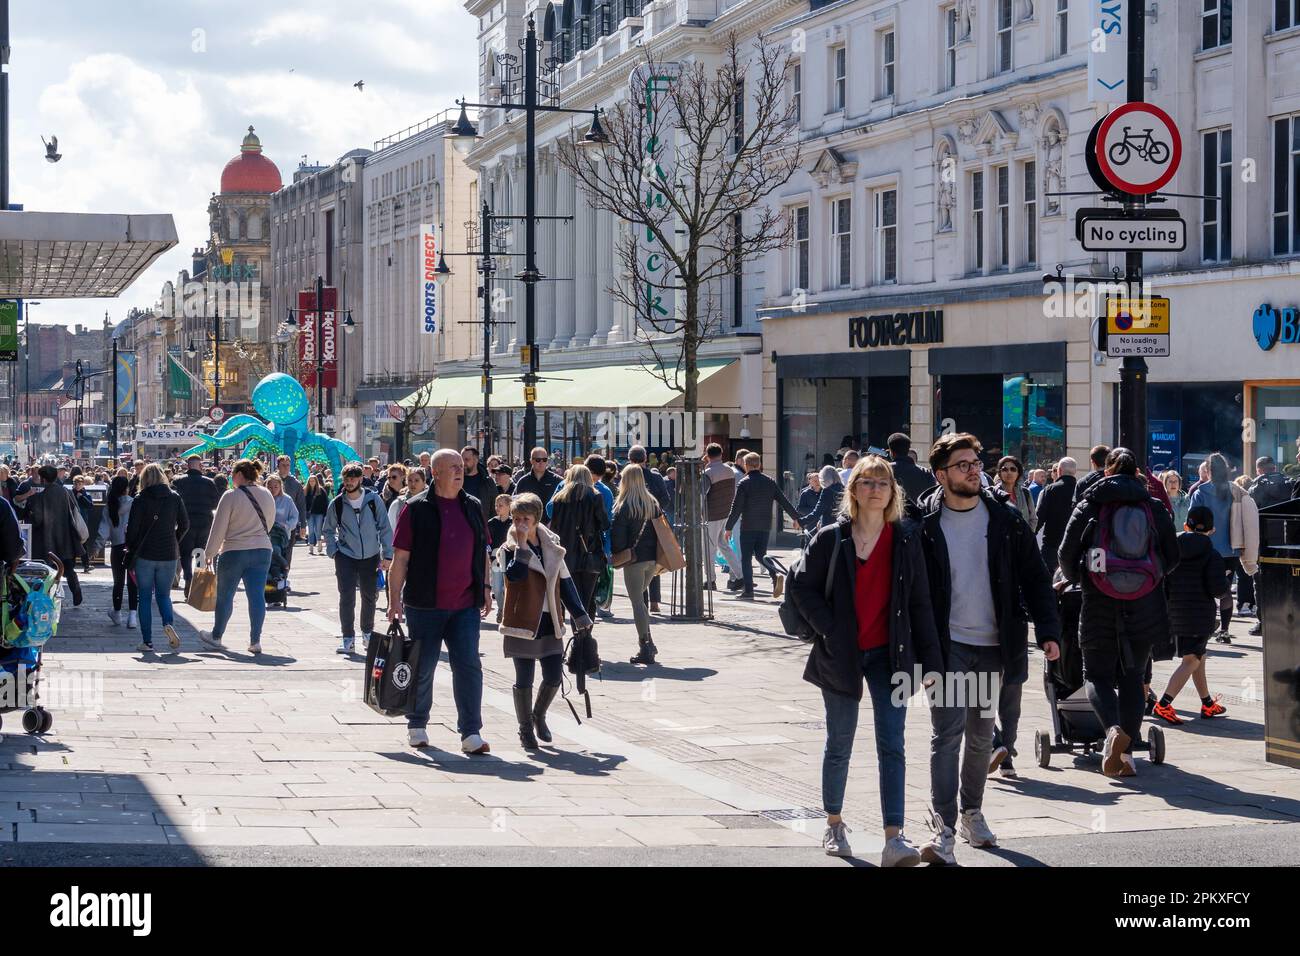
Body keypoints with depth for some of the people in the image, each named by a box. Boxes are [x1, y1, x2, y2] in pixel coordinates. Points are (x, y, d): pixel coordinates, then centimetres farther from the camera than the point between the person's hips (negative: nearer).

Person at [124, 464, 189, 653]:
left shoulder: (140, 500, -7)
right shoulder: (175, 498, 0)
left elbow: (132, 528, -8)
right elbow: (184, 525, 3)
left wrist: (130, 551, 5)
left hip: (144, 555, -2)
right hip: (168, 555, 2)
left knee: (145, 597, 7)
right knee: (163, 594, 14)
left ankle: (147, 642, 4)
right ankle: (168, 623, -15)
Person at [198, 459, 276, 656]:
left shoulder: (231, 496, -12)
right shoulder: (267, 496, 4)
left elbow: (218, 528, -9)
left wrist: (209, 553, 0)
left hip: (233, 552, -4)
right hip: (262, 551, 4)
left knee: (225, 596, 10)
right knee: (257, 595, 2)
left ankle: (216, 637, 23)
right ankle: (255, 641, -2)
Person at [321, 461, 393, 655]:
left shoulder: (373, 499, -5)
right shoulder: (337, 504, -2)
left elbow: (385, 528, -1)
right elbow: (328, 530, 11)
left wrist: (387, 555, -4)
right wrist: (333, 551, -1)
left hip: (370, 557, 1)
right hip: (346, 557, -1)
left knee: (369, 597, 13)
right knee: (346, 597, -8)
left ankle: (368, 633, 31)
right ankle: (348, 638, 0)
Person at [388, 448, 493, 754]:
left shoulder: (473, 507, 10)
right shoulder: (417, 510, -4)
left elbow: (482, 553, 19)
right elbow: (400, 558, -4)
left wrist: (485, 587, 13)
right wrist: (395, 599, -8)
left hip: (465, 605, 3)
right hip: (425, 604, -3)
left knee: (469, 665, -7)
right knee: (422, 668, 8)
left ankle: (471, 733, -7)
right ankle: (417, 725, 26)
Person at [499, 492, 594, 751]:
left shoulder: (552, 545, 8)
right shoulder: (510, 549, -5)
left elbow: (565, 582, 13)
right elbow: (514, 574, -26)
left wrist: (580, 615, 10)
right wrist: (522, 544, -27)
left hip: (549, 622, 4)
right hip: (523, 622, -4)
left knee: (554, 677, 4)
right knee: (524, 679, 0)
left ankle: (539, 715, 31)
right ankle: (525, 728, 17)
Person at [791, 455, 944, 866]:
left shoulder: (906, 538, 1)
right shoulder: (832, 537, -3)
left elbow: (920, 601, 2)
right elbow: (802, 587, 0)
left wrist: (930, 659, -1)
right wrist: (829, 628, -12)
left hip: (889, 654, 0)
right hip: (841, 655, 0)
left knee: (891, 745, -8)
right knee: (839, 744, 11)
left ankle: (894, 839, -15)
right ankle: (834, 826, 29)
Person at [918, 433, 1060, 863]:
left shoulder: (1005, 520, 3)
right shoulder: (926, 525, -3)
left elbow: (1035, 578, 5)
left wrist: (1048, 630, -6)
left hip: (995, 645, 3)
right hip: (948, 646, -3)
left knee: (981, 735, 14)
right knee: (947, 733, -10)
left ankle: (972, 812, 31)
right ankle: (943, 829, -12)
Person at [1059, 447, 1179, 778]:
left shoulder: (1089, 505, 0)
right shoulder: (1154, 508, 4)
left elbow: (1067, 552, -1)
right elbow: (1172, 556, 7)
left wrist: (1074, 578, 19)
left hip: (1099, 603, -2)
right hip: (1145, 607, 2)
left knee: (1098, 674, 8)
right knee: (1133, 676, 13)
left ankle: (1114, 729, -21)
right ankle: (1126, 751, 5)